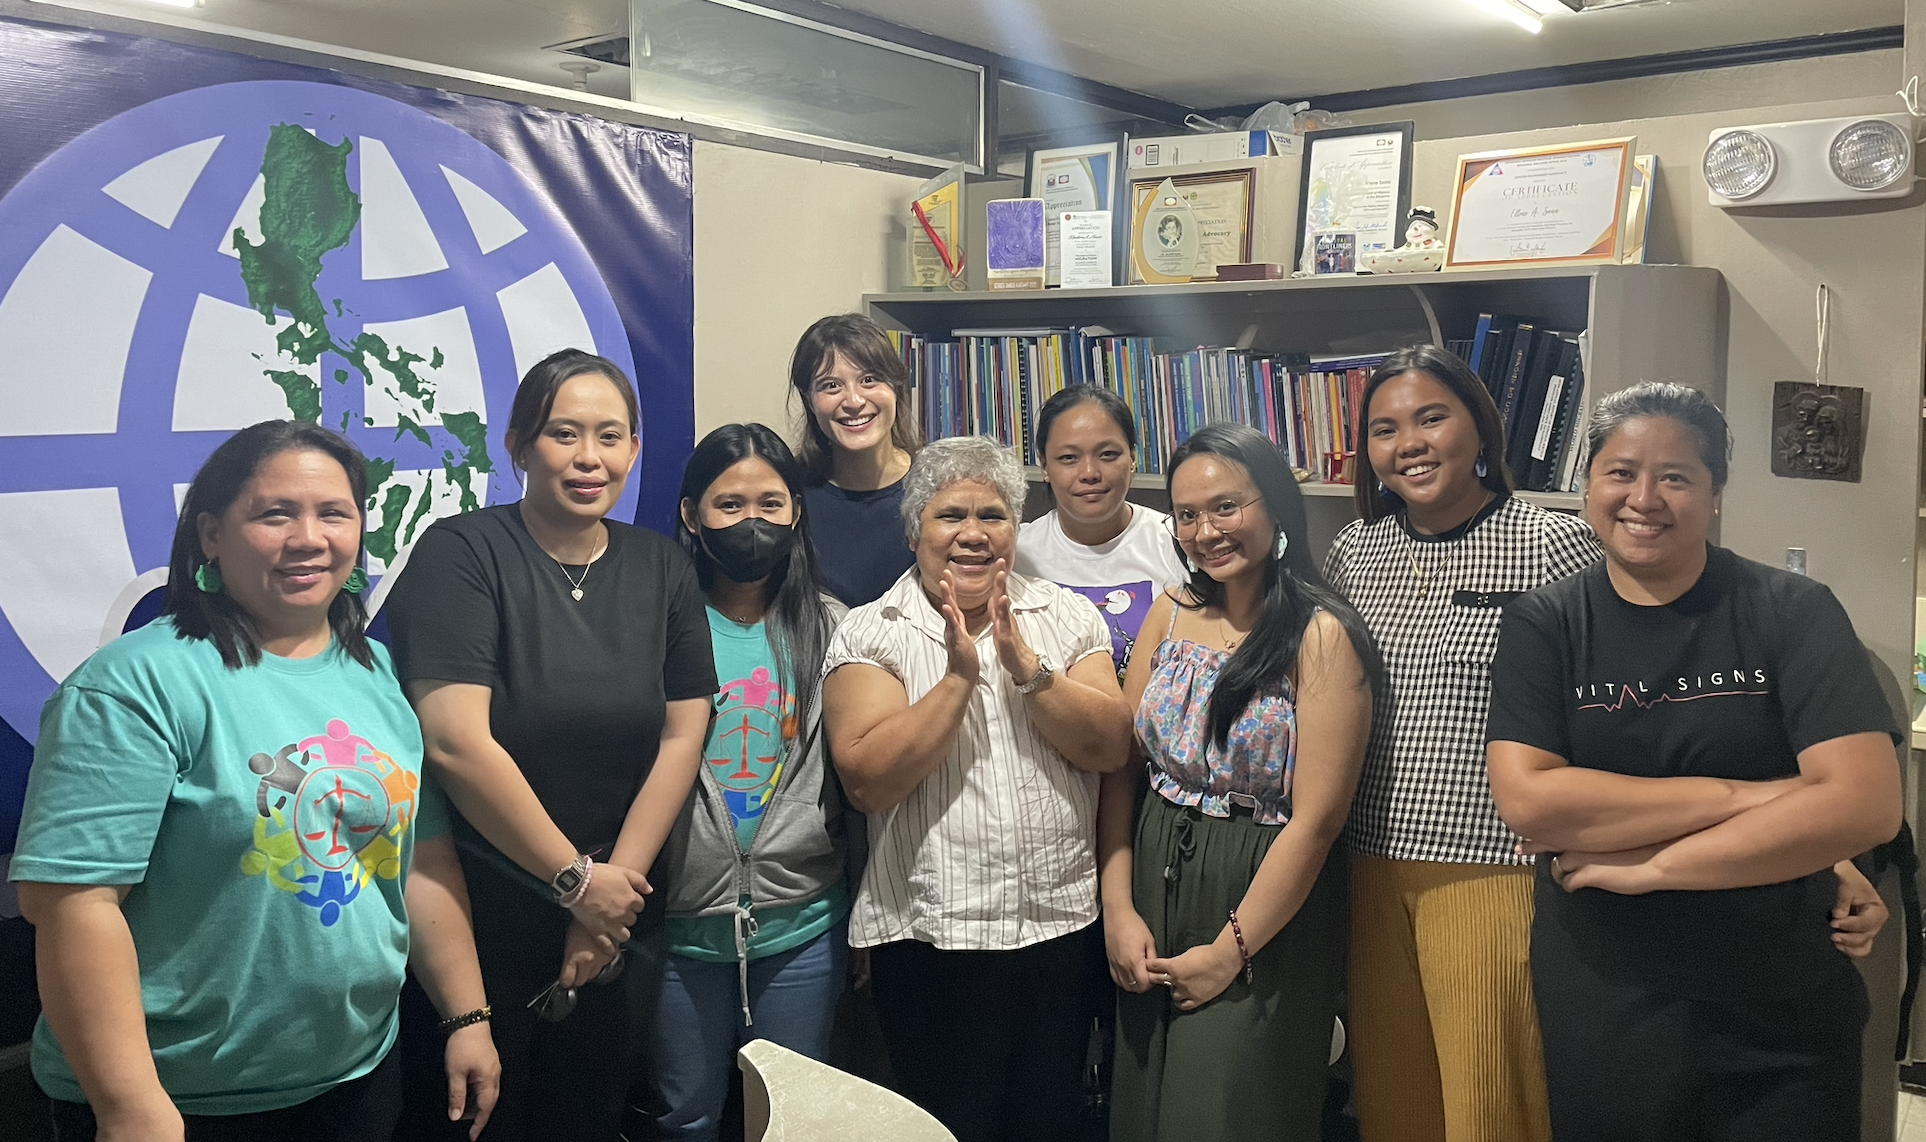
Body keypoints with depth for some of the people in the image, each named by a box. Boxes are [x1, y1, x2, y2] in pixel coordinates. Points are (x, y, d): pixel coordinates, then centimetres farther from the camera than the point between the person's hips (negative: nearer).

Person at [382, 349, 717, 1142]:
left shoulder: (663, 570, 4)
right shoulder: (461, 555, -11)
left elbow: (682, 736, 1)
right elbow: (455, 741, -19)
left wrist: (618, 887, -6)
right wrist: (578, 881, -14)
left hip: (616, 927, 4)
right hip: (481, 925, -4)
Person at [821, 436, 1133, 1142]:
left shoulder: (1068, 617, 5)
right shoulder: (869, 634, -4)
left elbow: (1110, 748, -6)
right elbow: (867, 780, -16)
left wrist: (1026, 667, -18)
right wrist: (960, 675, -19)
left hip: (1063, 925, 3)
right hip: (930, 936, -2)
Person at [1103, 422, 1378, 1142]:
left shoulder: (1322, 636, -14)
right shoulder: (1171, 615, 3)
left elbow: (1315, 818, -16)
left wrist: (1232, 948, -13)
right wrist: (1118, 910, -4)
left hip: (1265, 911, -5)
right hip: (1153, 889, 5)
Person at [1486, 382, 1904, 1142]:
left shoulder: (1793, 614, -5)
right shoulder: (1543, 624, -3)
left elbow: (1867, 803, -16)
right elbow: (1526, 800, -16)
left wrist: (1646, 864, -16)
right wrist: (1746, 795, -18)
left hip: (1782, 1025, 0)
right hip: (1600, 1020, 1)